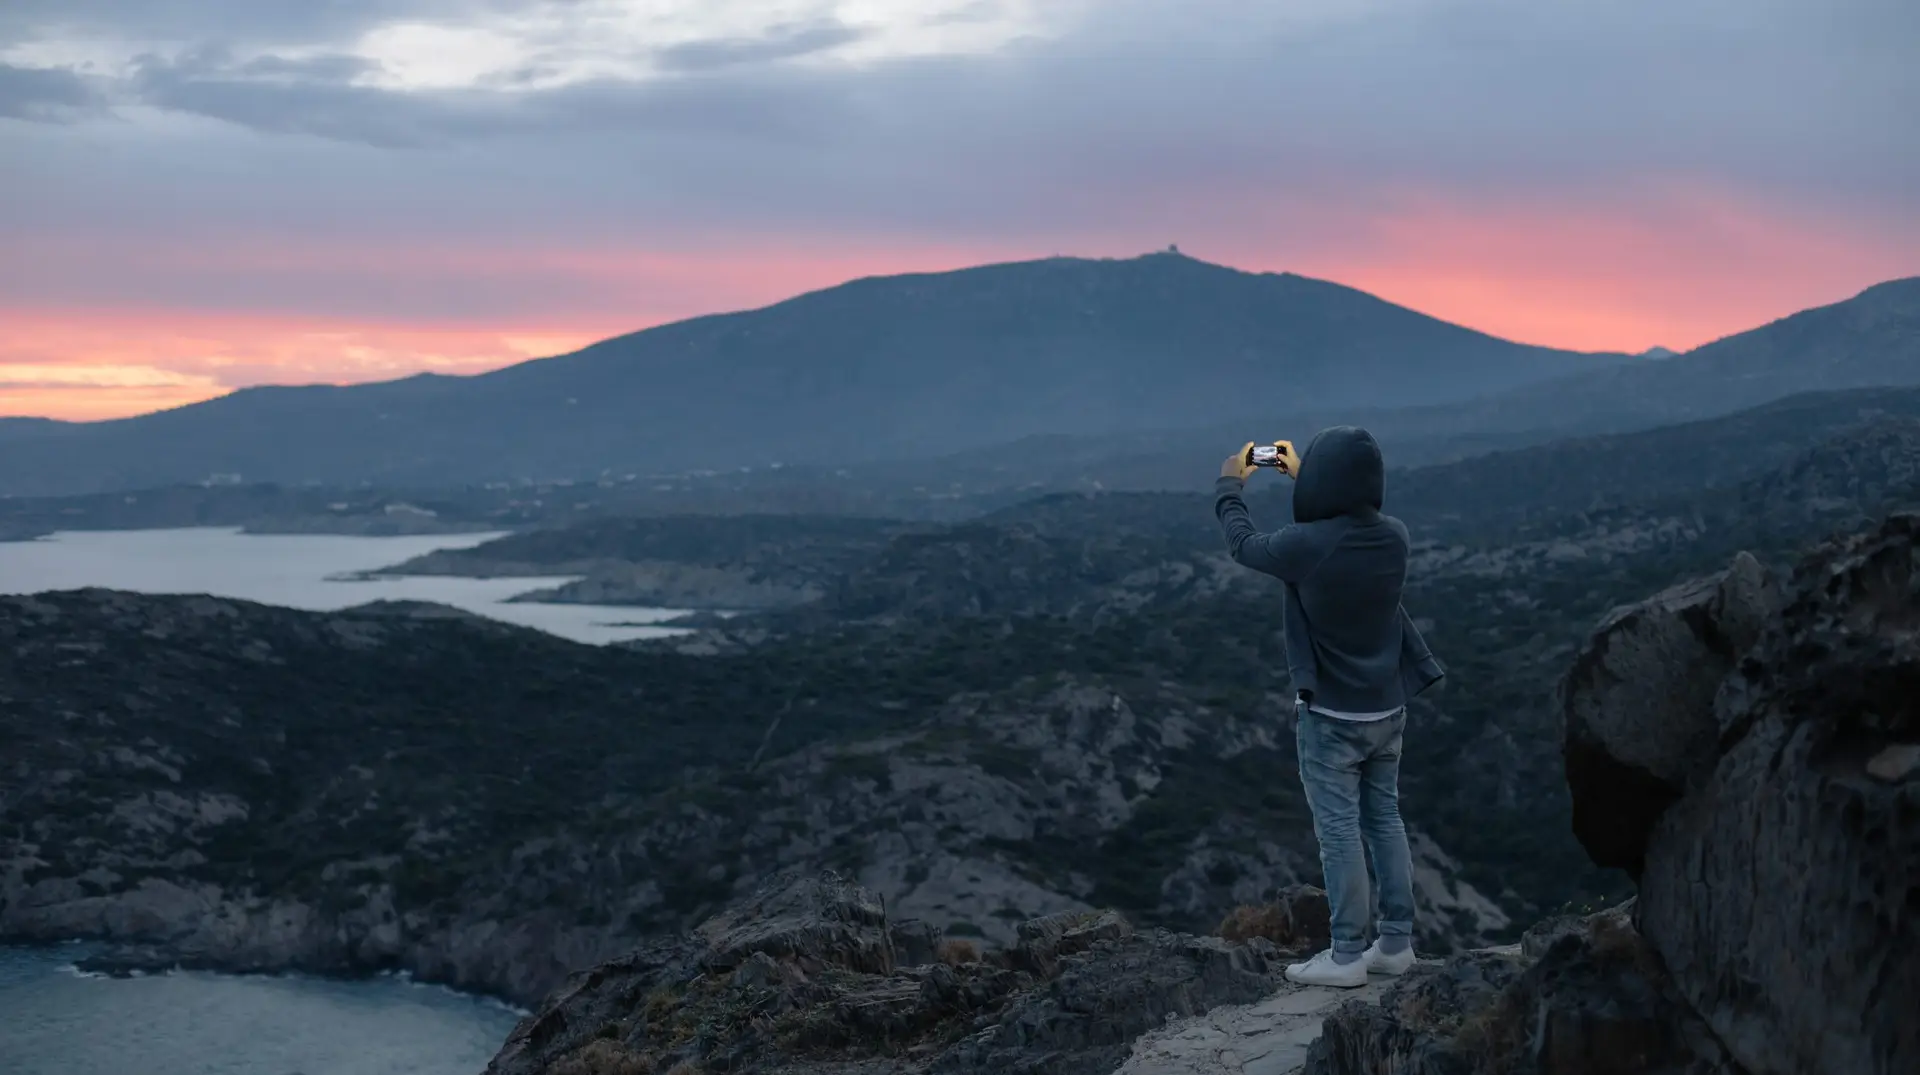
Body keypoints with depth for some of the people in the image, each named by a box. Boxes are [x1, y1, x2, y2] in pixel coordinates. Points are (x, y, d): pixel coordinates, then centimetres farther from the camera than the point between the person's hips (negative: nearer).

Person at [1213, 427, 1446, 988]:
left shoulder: (1305, 545, -23)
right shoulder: (1393, 536, -6)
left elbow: (1244, 544, -2)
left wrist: (1229, 485, 16)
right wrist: (1301, 474, 30)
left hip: (1331, 715, -6)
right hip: (1387, 707, 6)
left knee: (1339, 832, 2)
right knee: (1385, 820, 15)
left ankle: (1347, 956, 7)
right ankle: (1396, 942, 21)